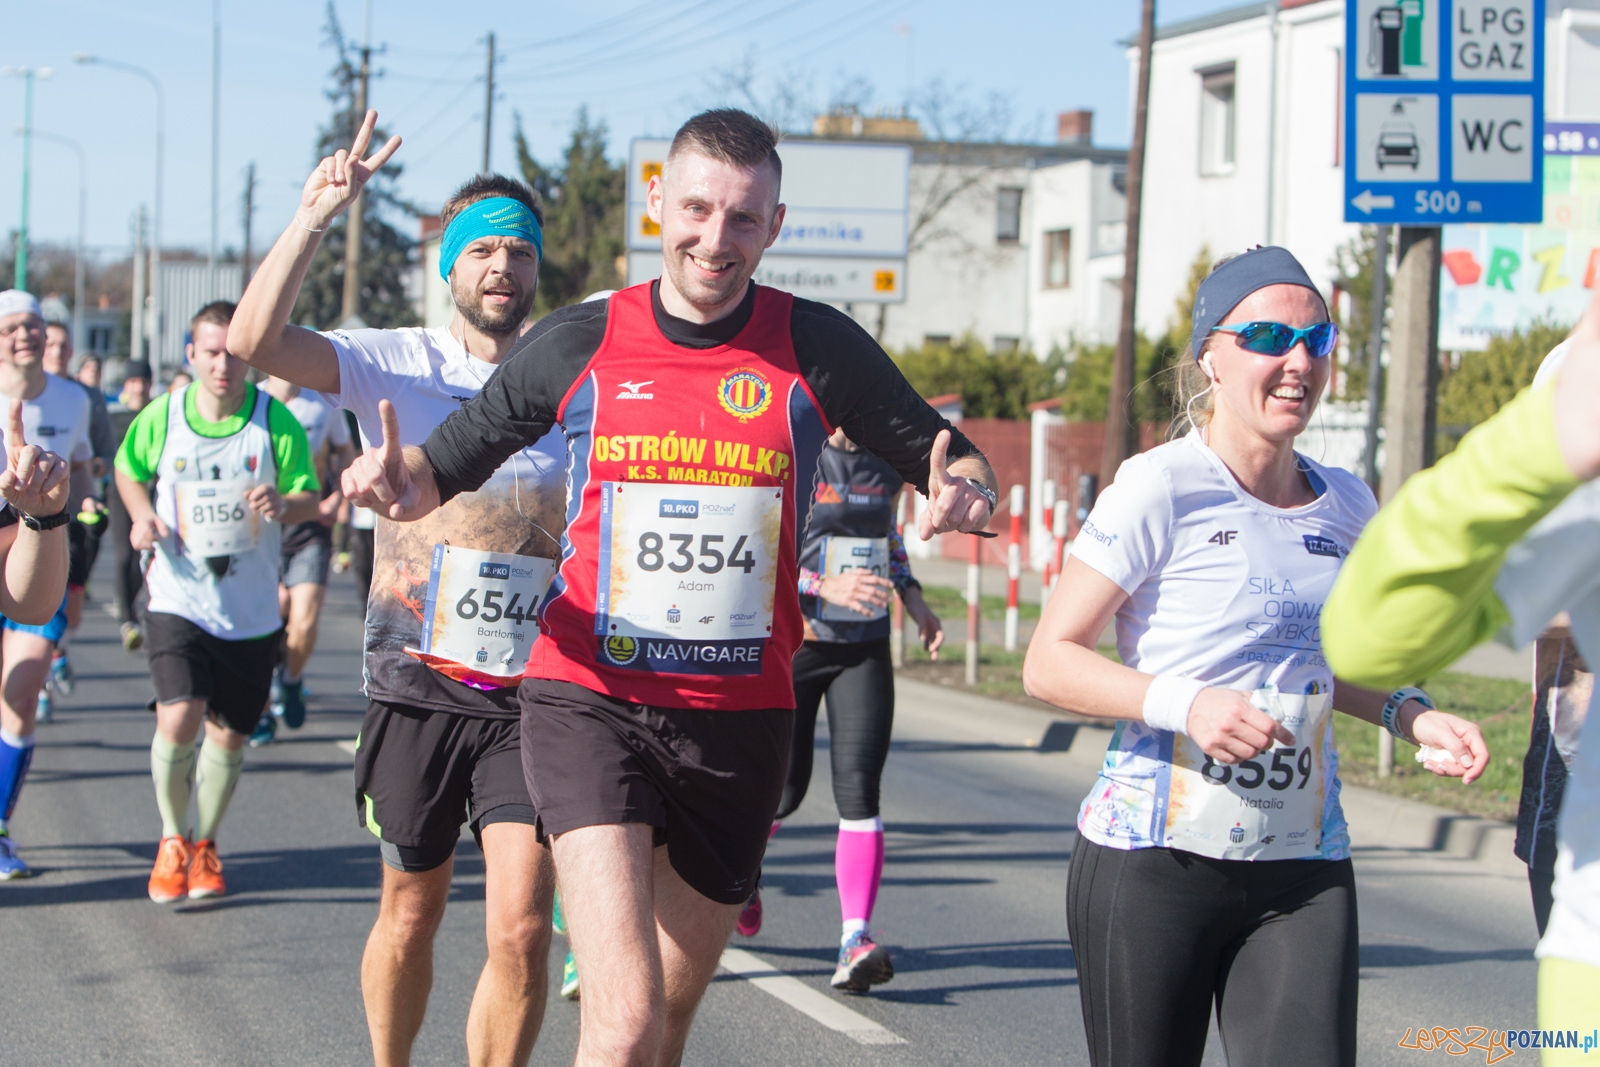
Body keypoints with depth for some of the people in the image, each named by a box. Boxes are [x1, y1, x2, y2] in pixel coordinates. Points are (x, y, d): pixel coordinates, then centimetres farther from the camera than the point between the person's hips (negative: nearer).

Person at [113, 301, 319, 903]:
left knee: (228, 735, 7)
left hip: (251, 610, 1)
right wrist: (141, 516, -2)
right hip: (178, 600, -1)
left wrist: (283, 505, -24)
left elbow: (310, 500, -2)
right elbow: (128, 469, 17)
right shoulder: (160, 417, -2)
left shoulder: (276, 422, -6)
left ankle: (204, 847, 30)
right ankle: (172, 839, 8)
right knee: (178, 720, -17)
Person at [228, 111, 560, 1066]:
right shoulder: (397, 365, 0)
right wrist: (316, 216, -22)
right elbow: (254, 340, -17)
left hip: (531, 695, 0)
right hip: (419, 688, 0)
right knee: (411, 916, 12)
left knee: (521, 929, -11)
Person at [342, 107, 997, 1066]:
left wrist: (964, 497, -18)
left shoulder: (816, 348, 0)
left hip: (742, 716, 2)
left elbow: (956, 465, 6)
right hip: (591, 700, -2)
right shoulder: (578, 344, 0)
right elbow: (438, 475, 8)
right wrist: (396, 479, -16)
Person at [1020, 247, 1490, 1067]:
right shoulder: (1161, 489, -9)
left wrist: (1407, 715, 8)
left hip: (1304, 871, 5)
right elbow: (1049, 662, -9)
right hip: (1153, 866, -4)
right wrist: (1185, 703, -23)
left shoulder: (1345, 507, 10)